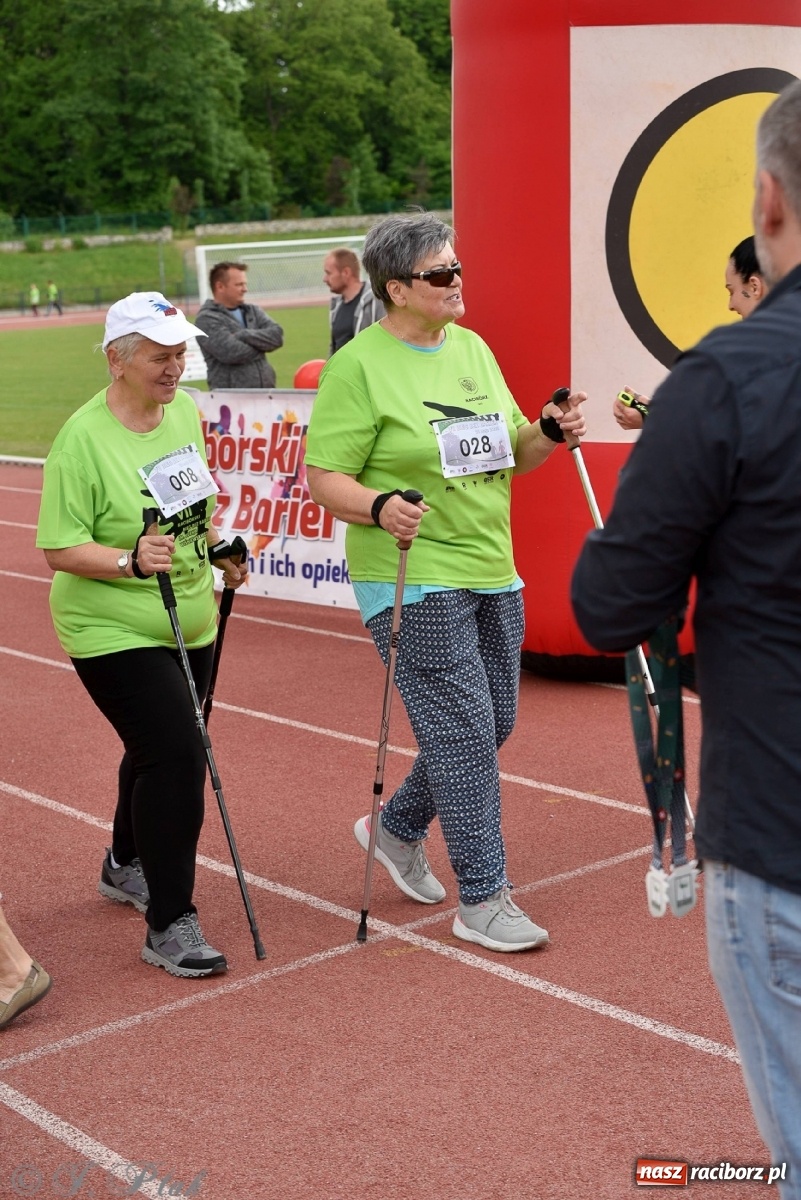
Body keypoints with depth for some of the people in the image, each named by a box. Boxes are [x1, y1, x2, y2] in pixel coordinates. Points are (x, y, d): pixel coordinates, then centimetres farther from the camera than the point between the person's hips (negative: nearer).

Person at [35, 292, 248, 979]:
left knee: (163, 751, 20)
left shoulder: (185, 410, 2)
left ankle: (126, 866, 45)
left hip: (189, 623, 8)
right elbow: (60, 550, -19)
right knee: (176, 755, -16)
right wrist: (131, 560, -33)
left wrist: (218, 547, 4)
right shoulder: (83, 438, -19)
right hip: (114, 631, -7)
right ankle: (170, 926, -6)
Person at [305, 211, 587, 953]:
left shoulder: (473, 348, 12)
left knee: (494, 725, 15)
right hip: (415, 580, -8)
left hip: (492, 572, 8)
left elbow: (510, 456, 18)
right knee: (463, 733, -6)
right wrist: (379, 507, -30)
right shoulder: (359, 367, -9)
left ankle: (396, 828, 37)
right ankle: (483, 901, 7)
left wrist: (551, 433, -1)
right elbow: (324, 479, -12)